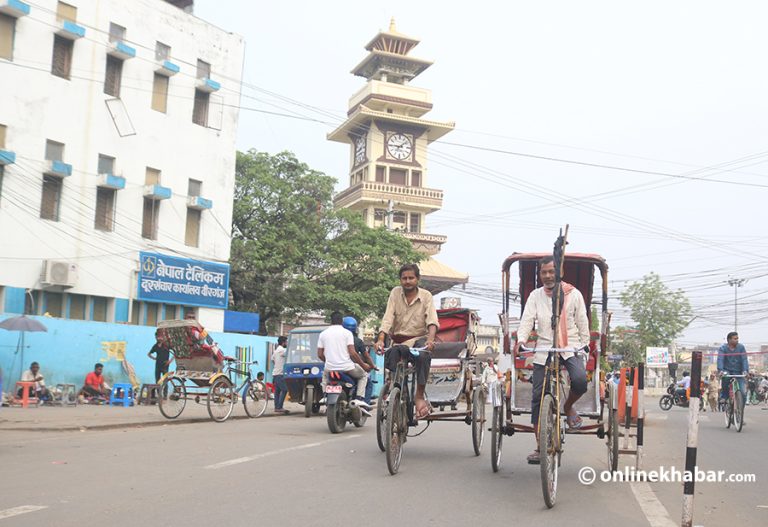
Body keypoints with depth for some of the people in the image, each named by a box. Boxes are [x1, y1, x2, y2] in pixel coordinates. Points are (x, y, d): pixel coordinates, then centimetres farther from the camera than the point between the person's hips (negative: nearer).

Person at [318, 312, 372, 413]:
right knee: (363, 374, 23)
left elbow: (320, 355, 7)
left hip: (330, 368, 3)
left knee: (325, 376, 37)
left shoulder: (323, 334, 7)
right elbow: (352, 353, -10)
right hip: (346, 368, -3)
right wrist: (363, 365, 2)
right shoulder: (347, 333, -2)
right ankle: (359, 398, 3)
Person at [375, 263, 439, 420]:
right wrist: (381, 339, -23)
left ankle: (419, 396, -24)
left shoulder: (426, 296, -2)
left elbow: (432, 320, -15)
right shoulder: (395, 293, 2)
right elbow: (387, 319, -7)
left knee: (423, 356, -34)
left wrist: (430, 338, -35)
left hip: (419, 338, -2)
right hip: (399, 341, 2)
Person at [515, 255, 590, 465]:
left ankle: (568, 407, 5)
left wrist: (585, 346, 4)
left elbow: (583, 323, 7)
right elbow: (527, 320, -3)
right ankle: (539, 446, 10)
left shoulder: (573, 294, 3)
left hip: (570, 348, -1)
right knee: (538, 398, -2)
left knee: (580, 380, -30)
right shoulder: (535, 296, 7)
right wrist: (521, 339, -20)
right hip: (543, 350, 2)